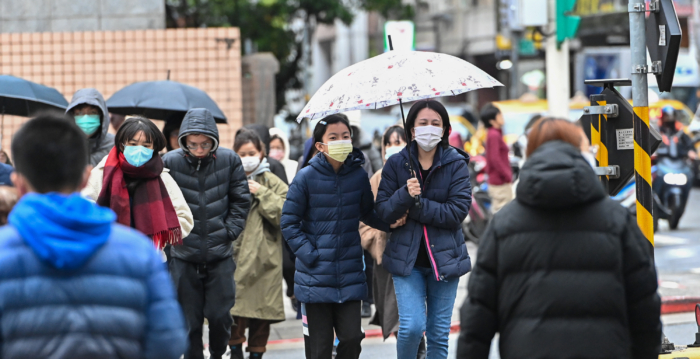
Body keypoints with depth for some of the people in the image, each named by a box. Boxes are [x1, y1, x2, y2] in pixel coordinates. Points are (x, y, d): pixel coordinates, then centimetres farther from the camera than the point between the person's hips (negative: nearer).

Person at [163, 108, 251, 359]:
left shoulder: (229, 160, -3)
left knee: (220, 314, 2)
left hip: (220, 253, 1)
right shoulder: (170, 162, -8)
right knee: (189, 318, 4)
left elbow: (241, 200, 6)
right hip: (184, 255, 0)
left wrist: (229, 231, 0)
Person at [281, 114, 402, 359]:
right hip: (316, 278, -2)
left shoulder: (358, 175, 1)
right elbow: (289, 223, -3)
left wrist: (389, 222, -2)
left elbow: (368, 213, 16)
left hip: (350, 276, 2)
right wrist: (308, 254, -11)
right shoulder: (306, 177, -8)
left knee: (352, 338, -1)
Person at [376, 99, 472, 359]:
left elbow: (458, 211, -11)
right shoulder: (396, 164, 3)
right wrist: (405, 195, -22)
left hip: (444, 258, 0)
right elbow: (382, 212, -4)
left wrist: (417, 205, -15)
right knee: (412, 326, -14)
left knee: (439, 333, 5)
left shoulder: (456, 164, 0)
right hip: (406, 257, 0)